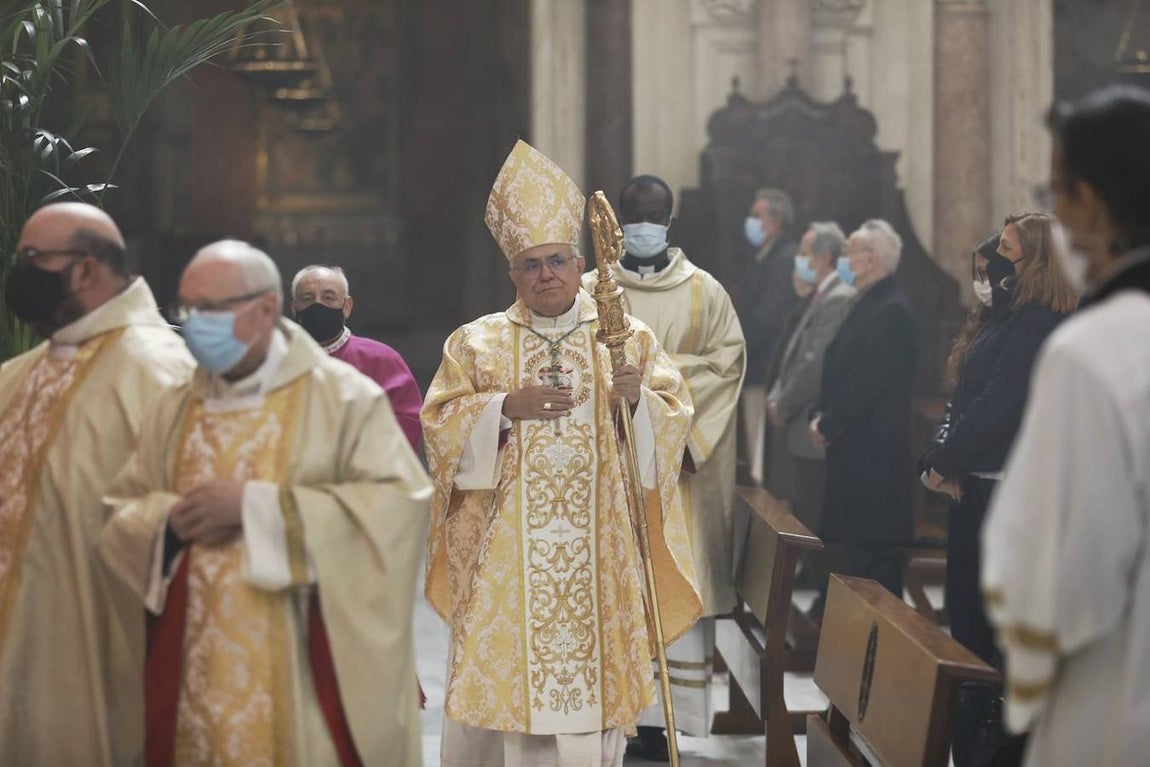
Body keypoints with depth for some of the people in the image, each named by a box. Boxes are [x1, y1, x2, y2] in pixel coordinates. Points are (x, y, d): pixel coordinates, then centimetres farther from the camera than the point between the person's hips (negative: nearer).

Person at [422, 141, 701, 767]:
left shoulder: (628, 339, 7)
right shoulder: (478, 343, 6)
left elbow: (675, 417, 1)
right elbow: (440, 425, -1)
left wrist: (638, 399, -19)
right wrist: (506, 407, -15)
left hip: (599, 549, 1)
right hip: (505, 550, 0)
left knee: (593, 674, 1)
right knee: (504, 666, -1)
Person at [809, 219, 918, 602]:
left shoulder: (891, 311, -16)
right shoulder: (869, 304, 16)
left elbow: (867, 380, -20)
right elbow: (838, 368, 18)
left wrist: (829, 424, -13)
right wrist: (820, 414, 5)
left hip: (873, 451, -10)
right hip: (852, 447, 10)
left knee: (869, 545, -6)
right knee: (847, 539, 13)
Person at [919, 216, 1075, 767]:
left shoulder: (1039, 322, -15)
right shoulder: (1003, 317, 16)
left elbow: (999, 406, -21)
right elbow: (964, 399, 15)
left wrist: (944, 463, -10)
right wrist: (942, 461, 1)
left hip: (1009, 495, -10)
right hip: (976, 488, 10)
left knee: (990, 623, -5)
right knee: (966, 613, 14)